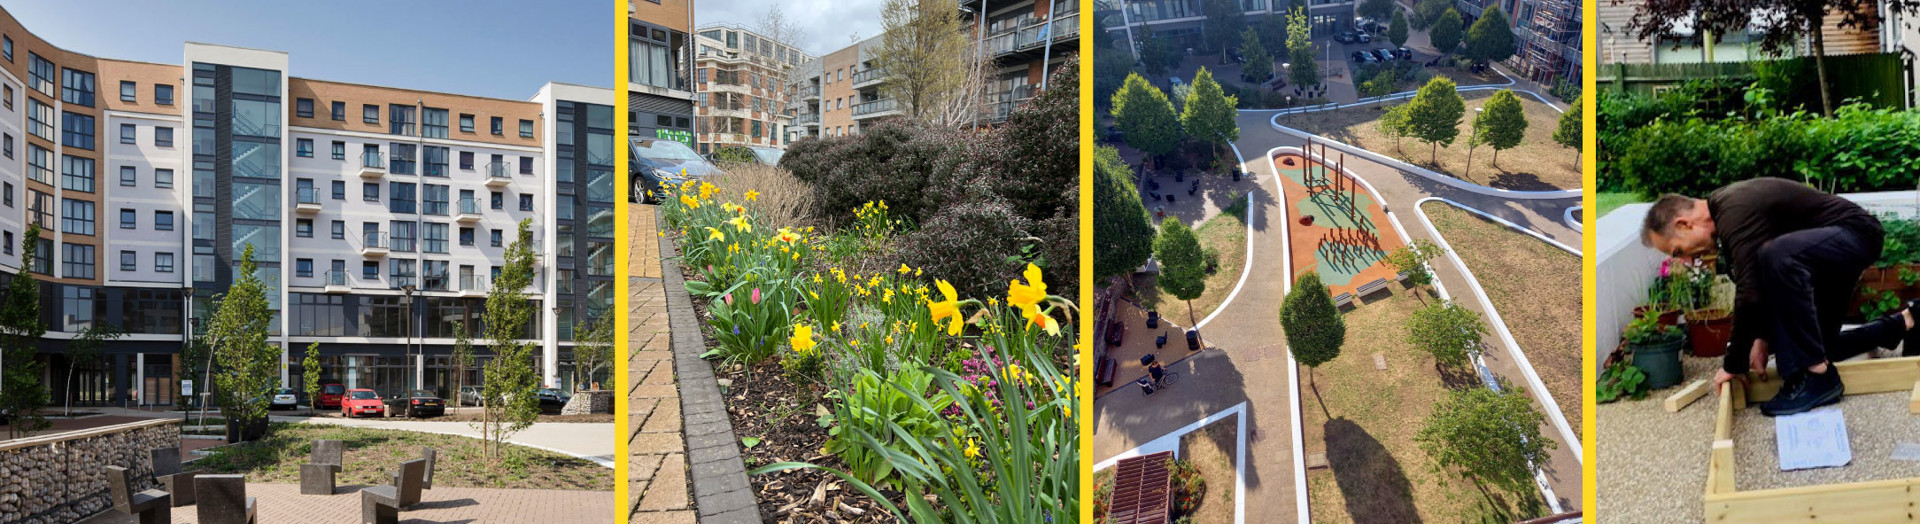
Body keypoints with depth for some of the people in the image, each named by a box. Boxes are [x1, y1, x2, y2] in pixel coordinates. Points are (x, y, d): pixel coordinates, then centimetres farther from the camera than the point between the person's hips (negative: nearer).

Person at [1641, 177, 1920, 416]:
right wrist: (1762, 338, 1)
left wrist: (1733, 366, -22)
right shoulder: (1725, 210, 1)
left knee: (1777, 257, -40)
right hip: (1828, 249, 10)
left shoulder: (1737, 215, -31)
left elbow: (1749, 296, -33)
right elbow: (1759, 282, 10)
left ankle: (1816, 375, -29)